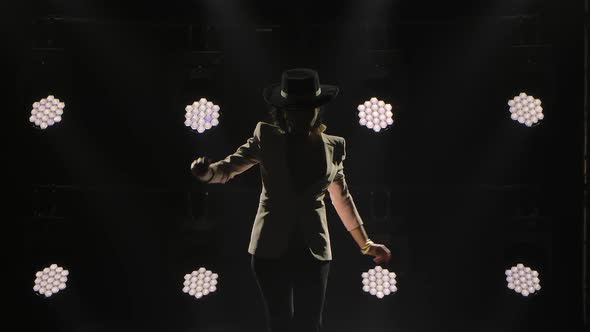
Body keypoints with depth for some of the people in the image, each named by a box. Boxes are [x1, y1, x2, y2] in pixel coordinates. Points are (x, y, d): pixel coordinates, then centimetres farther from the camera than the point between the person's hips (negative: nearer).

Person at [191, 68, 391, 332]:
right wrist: (206, 171, -29)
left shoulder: (333, 146, 7)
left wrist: (365, 244, 24)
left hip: (313, 250, 1)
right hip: (271, 249, -1)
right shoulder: (267, 138, 1)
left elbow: (342, 198, 18)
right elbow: (227, 169, -5)